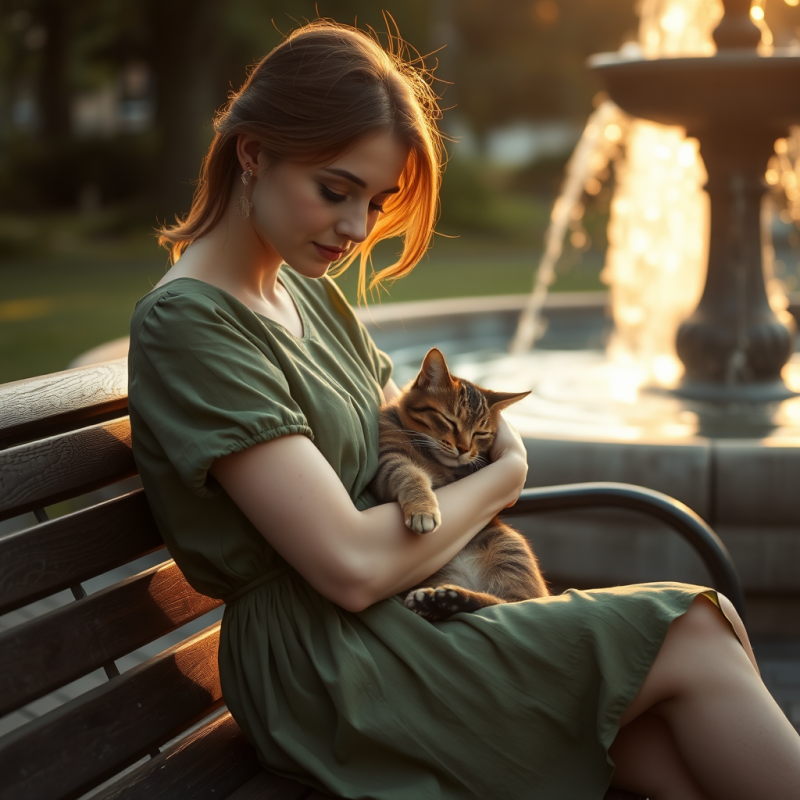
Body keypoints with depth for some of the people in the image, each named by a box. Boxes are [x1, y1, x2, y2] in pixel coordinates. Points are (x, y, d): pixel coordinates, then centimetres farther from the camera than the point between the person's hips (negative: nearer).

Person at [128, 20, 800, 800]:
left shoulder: (309, 293, 15)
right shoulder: (184, 324, -14)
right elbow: (352, 565, -20)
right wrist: (504, 473, -6)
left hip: (409, 619, 8)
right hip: (325, 674, -8)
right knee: (693, 635, -13)